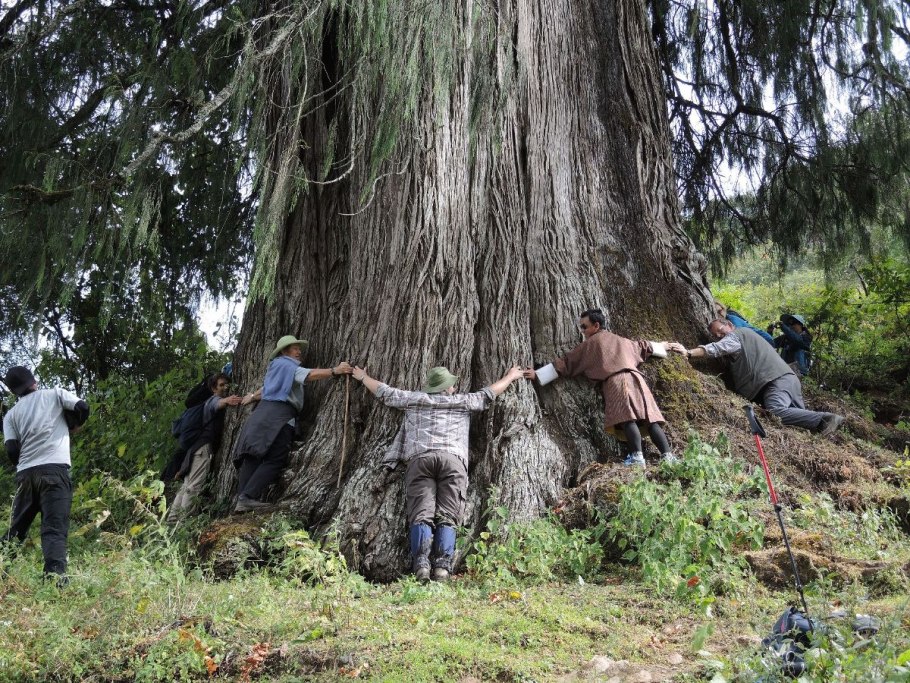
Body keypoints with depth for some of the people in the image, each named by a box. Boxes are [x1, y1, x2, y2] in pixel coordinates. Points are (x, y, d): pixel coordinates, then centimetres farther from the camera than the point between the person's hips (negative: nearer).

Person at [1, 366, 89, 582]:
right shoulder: (54, 394, 9)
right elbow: (82, 407, -3)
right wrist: (75, 425, 18)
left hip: (25, 474, 4)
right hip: (54, 470, -4)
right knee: (54, 529, -9)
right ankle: (55, 577, -24)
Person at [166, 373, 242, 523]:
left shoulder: (210, 402, 30)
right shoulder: (213, 400, -3)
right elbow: (219, 403, -28)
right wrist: (227, 400, -51)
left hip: (201, 446, 10)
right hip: (205, 446, -10)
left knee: (187, 484, 7)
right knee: (194, 485, -16)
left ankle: (173, 518, 7)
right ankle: (183, 519, -21)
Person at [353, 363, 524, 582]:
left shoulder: (414, 399, 26)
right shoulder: (462, 402, 24)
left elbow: (383, 391, 34)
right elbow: (489, 393, 35)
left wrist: (362, 377, 52)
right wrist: (511, 376, 51)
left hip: (419, 458, 1)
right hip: (452, 459, 0)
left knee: (421, 515, -9)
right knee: (446, 517, -6)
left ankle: (421, 564, -29)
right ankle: (442, 566, -25)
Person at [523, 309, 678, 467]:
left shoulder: (589, 344, 16)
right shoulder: (622, 341, 33)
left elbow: (565, 363, 15)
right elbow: (644, 346, 49)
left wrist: (537, 374, 17)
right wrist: (662, 347, 69)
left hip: (616, 381, -6)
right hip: (636, 378, 6)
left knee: (627, 419, -18)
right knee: (649, 419, 0)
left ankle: (637, 456, -31)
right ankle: (667, 455, -9)